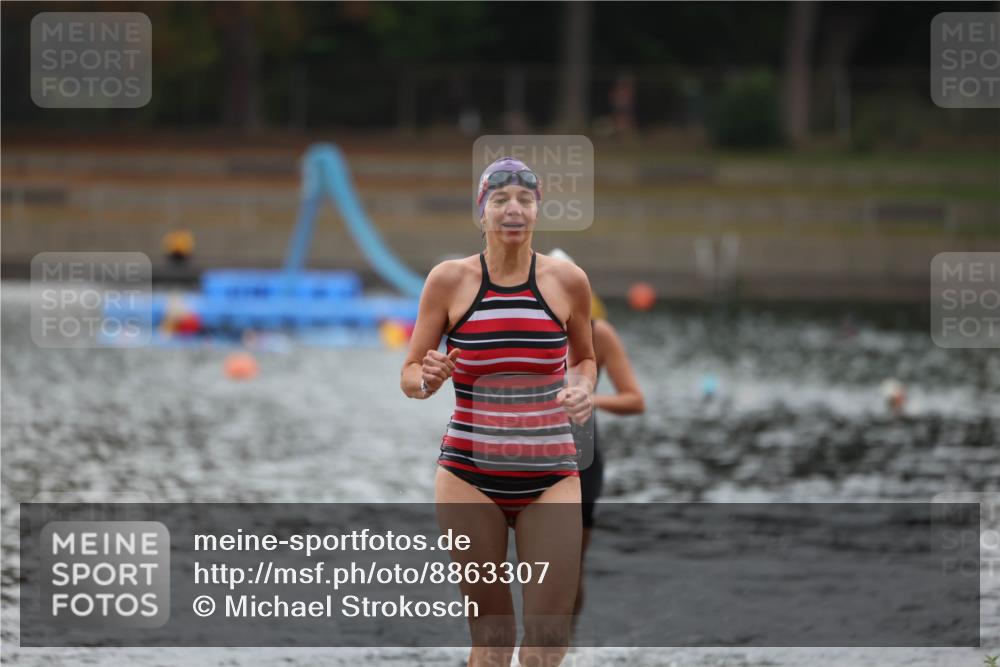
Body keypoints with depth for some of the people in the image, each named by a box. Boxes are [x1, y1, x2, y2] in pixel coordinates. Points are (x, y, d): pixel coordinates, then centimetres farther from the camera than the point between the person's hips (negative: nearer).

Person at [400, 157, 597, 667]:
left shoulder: (567, 280, 2)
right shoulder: (449, 280, -1)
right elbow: (409, 374, 5)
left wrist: (583, 389, -3)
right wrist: (428, 380, -18)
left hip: (551, 474, 1)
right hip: (469, 472, -1)